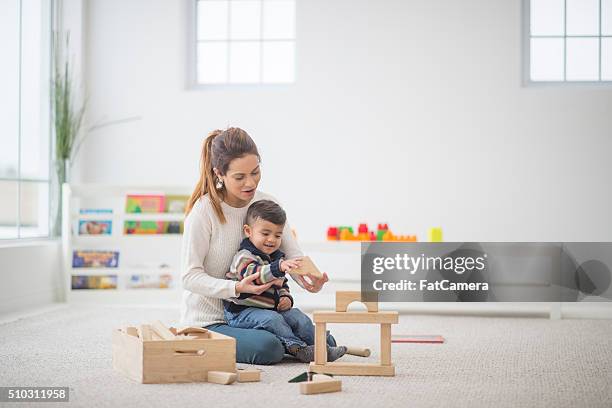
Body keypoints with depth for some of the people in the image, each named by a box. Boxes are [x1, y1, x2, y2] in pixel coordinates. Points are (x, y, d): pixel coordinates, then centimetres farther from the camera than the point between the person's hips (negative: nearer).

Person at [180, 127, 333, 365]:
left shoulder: (268, 204, 1)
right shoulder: (203, 211, -16)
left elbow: (293, 256, -3)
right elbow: (190, 276, -16)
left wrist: (309, 281, -26)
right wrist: (237, 288, -32)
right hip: (208, 322, -6)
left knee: (325, 343, -4)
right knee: (268, 348, -31)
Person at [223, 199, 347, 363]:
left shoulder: (278, 258, 14)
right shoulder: (244, 257, -15)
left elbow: (282, 284, 26)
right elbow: (252, 273, -37)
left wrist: (286, 297, 3)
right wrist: (279, 267, -51)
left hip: (272, 309, 8)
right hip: (242, 311, -8)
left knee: (299, 318, -8)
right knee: (272, 319, -32)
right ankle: (298, 348, -29)